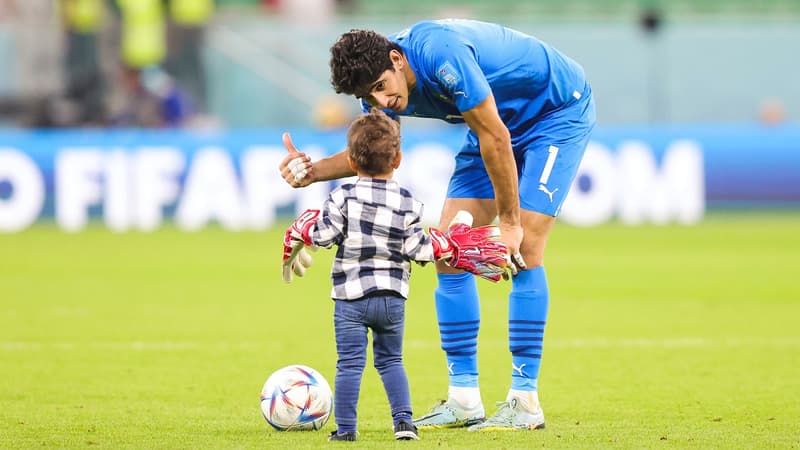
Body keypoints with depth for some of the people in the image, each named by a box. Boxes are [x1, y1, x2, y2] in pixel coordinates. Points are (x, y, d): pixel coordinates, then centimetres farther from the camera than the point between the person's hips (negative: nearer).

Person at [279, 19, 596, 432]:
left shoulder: (441, 54, -36)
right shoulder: (379, 81, -12)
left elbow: (495, 138, -28)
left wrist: (508, 222, -21)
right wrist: (314, 171, -12)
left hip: (560, 110, -8)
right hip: (501, 122, 8)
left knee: (524, 248, -18)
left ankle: (525, 401, -13)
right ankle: (463, 399, 2)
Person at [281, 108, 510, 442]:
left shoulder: (344, 198, -7)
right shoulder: (407, 204, -1)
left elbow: (324, 235, -10)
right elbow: (416, 248, -4)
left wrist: (304, 229, 11)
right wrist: (444, 247, 13)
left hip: (351, 296, -3)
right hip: (393, 297, 3)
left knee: (350, 363, 0)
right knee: (391, 360, 18)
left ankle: (345, 427, -1)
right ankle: (404, 420, 9)